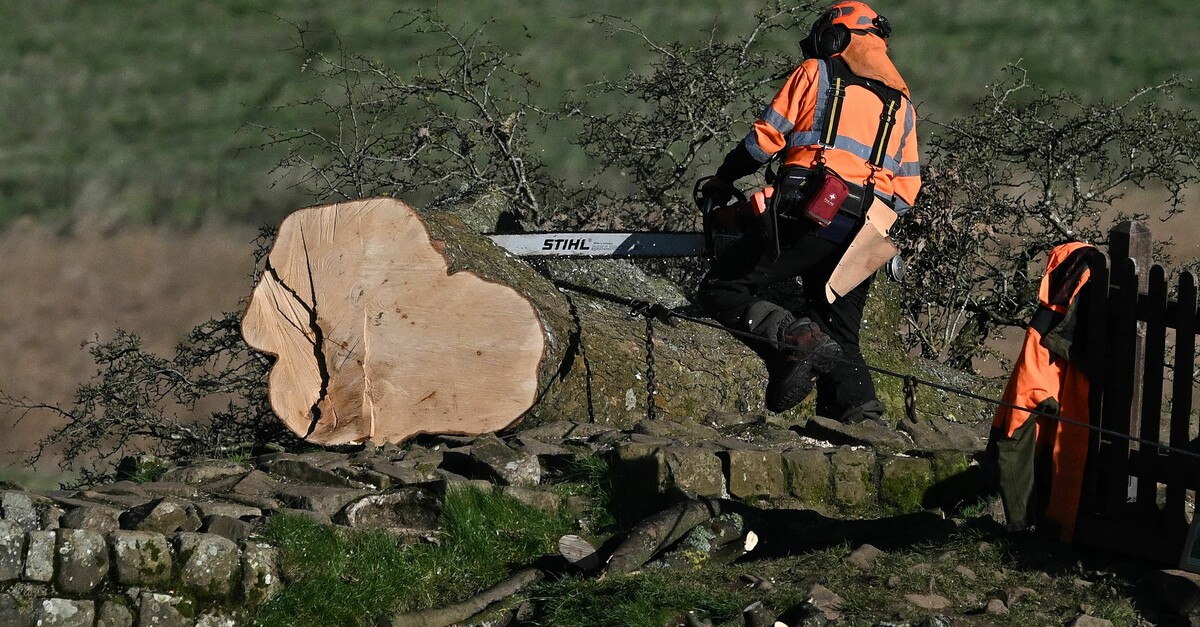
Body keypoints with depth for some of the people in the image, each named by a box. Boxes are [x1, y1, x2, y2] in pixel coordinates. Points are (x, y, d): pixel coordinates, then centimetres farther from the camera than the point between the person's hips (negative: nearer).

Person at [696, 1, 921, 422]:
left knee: (721, 292, -1)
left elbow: (766, 137, 4)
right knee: (840, 344, 12)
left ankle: (797, 341, -23)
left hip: (809, 217, -5)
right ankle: (862, 417, -9)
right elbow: (907, 189, 21)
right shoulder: (901, 104, 25)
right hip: (862, 240, 5)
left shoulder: (815, 74, 10)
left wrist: (723, 180, 18)